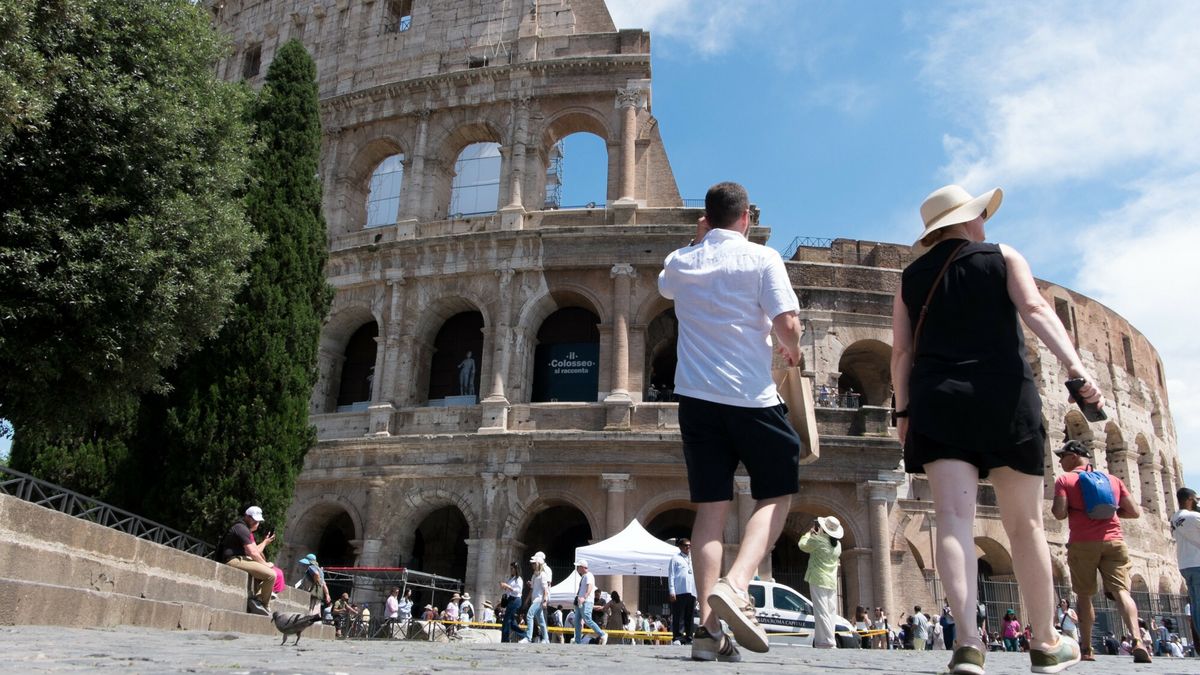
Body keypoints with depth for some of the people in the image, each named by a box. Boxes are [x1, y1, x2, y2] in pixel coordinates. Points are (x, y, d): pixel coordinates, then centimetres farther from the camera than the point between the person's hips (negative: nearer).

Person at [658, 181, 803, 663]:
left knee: (711, 506, 5)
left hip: (697, 396, 4)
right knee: (775, 495, 10)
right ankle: (735, 587, -12)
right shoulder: (761, 258, -2)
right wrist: (792, 351, 10)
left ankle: (709, 628, -2)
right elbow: (787, 323, -11)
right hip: (752, 396, -4)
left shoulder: (680, 262, 11)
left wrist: (698, 241, 34)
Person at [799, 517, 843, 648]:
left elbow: (802, 545, 4)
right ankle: (831, 641, 9)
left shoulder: (818, 540, -11)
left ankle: (827, 642, -17)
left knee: (821, 612, -10)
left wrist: (809, 532, 19)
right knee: (830, 613, 9)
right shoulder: (837, 544, 9)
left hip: (818, 581, -7)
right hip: (832, 582, 7)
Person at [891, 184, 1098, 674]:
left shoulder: (912, 277, 15)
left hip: (937, 401, 1)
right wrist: (1076, 366, -17)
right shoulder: (1003, 258, 9)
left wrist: (903, 410, 9)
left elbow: (902, 351, 8)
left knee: (953, 518, -10)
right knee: (1025, 524, 9)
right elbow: (1035, 310, -8)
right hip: (1004, 396, -1)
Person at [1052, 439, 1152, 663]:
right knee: (1121, 590, -5)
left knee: (1084, 595, 8)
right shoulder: (1112, 479, 17)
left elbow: (1060, 513, -8)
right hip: (1114, 541, 3)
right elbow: (1134, 512, 14)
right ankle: (1137, 640, -26)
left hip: (1082, 544, -2)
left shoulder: (1065, 480, 4)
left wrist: (1054, 506, 13)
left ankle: (1086, 649, 6)